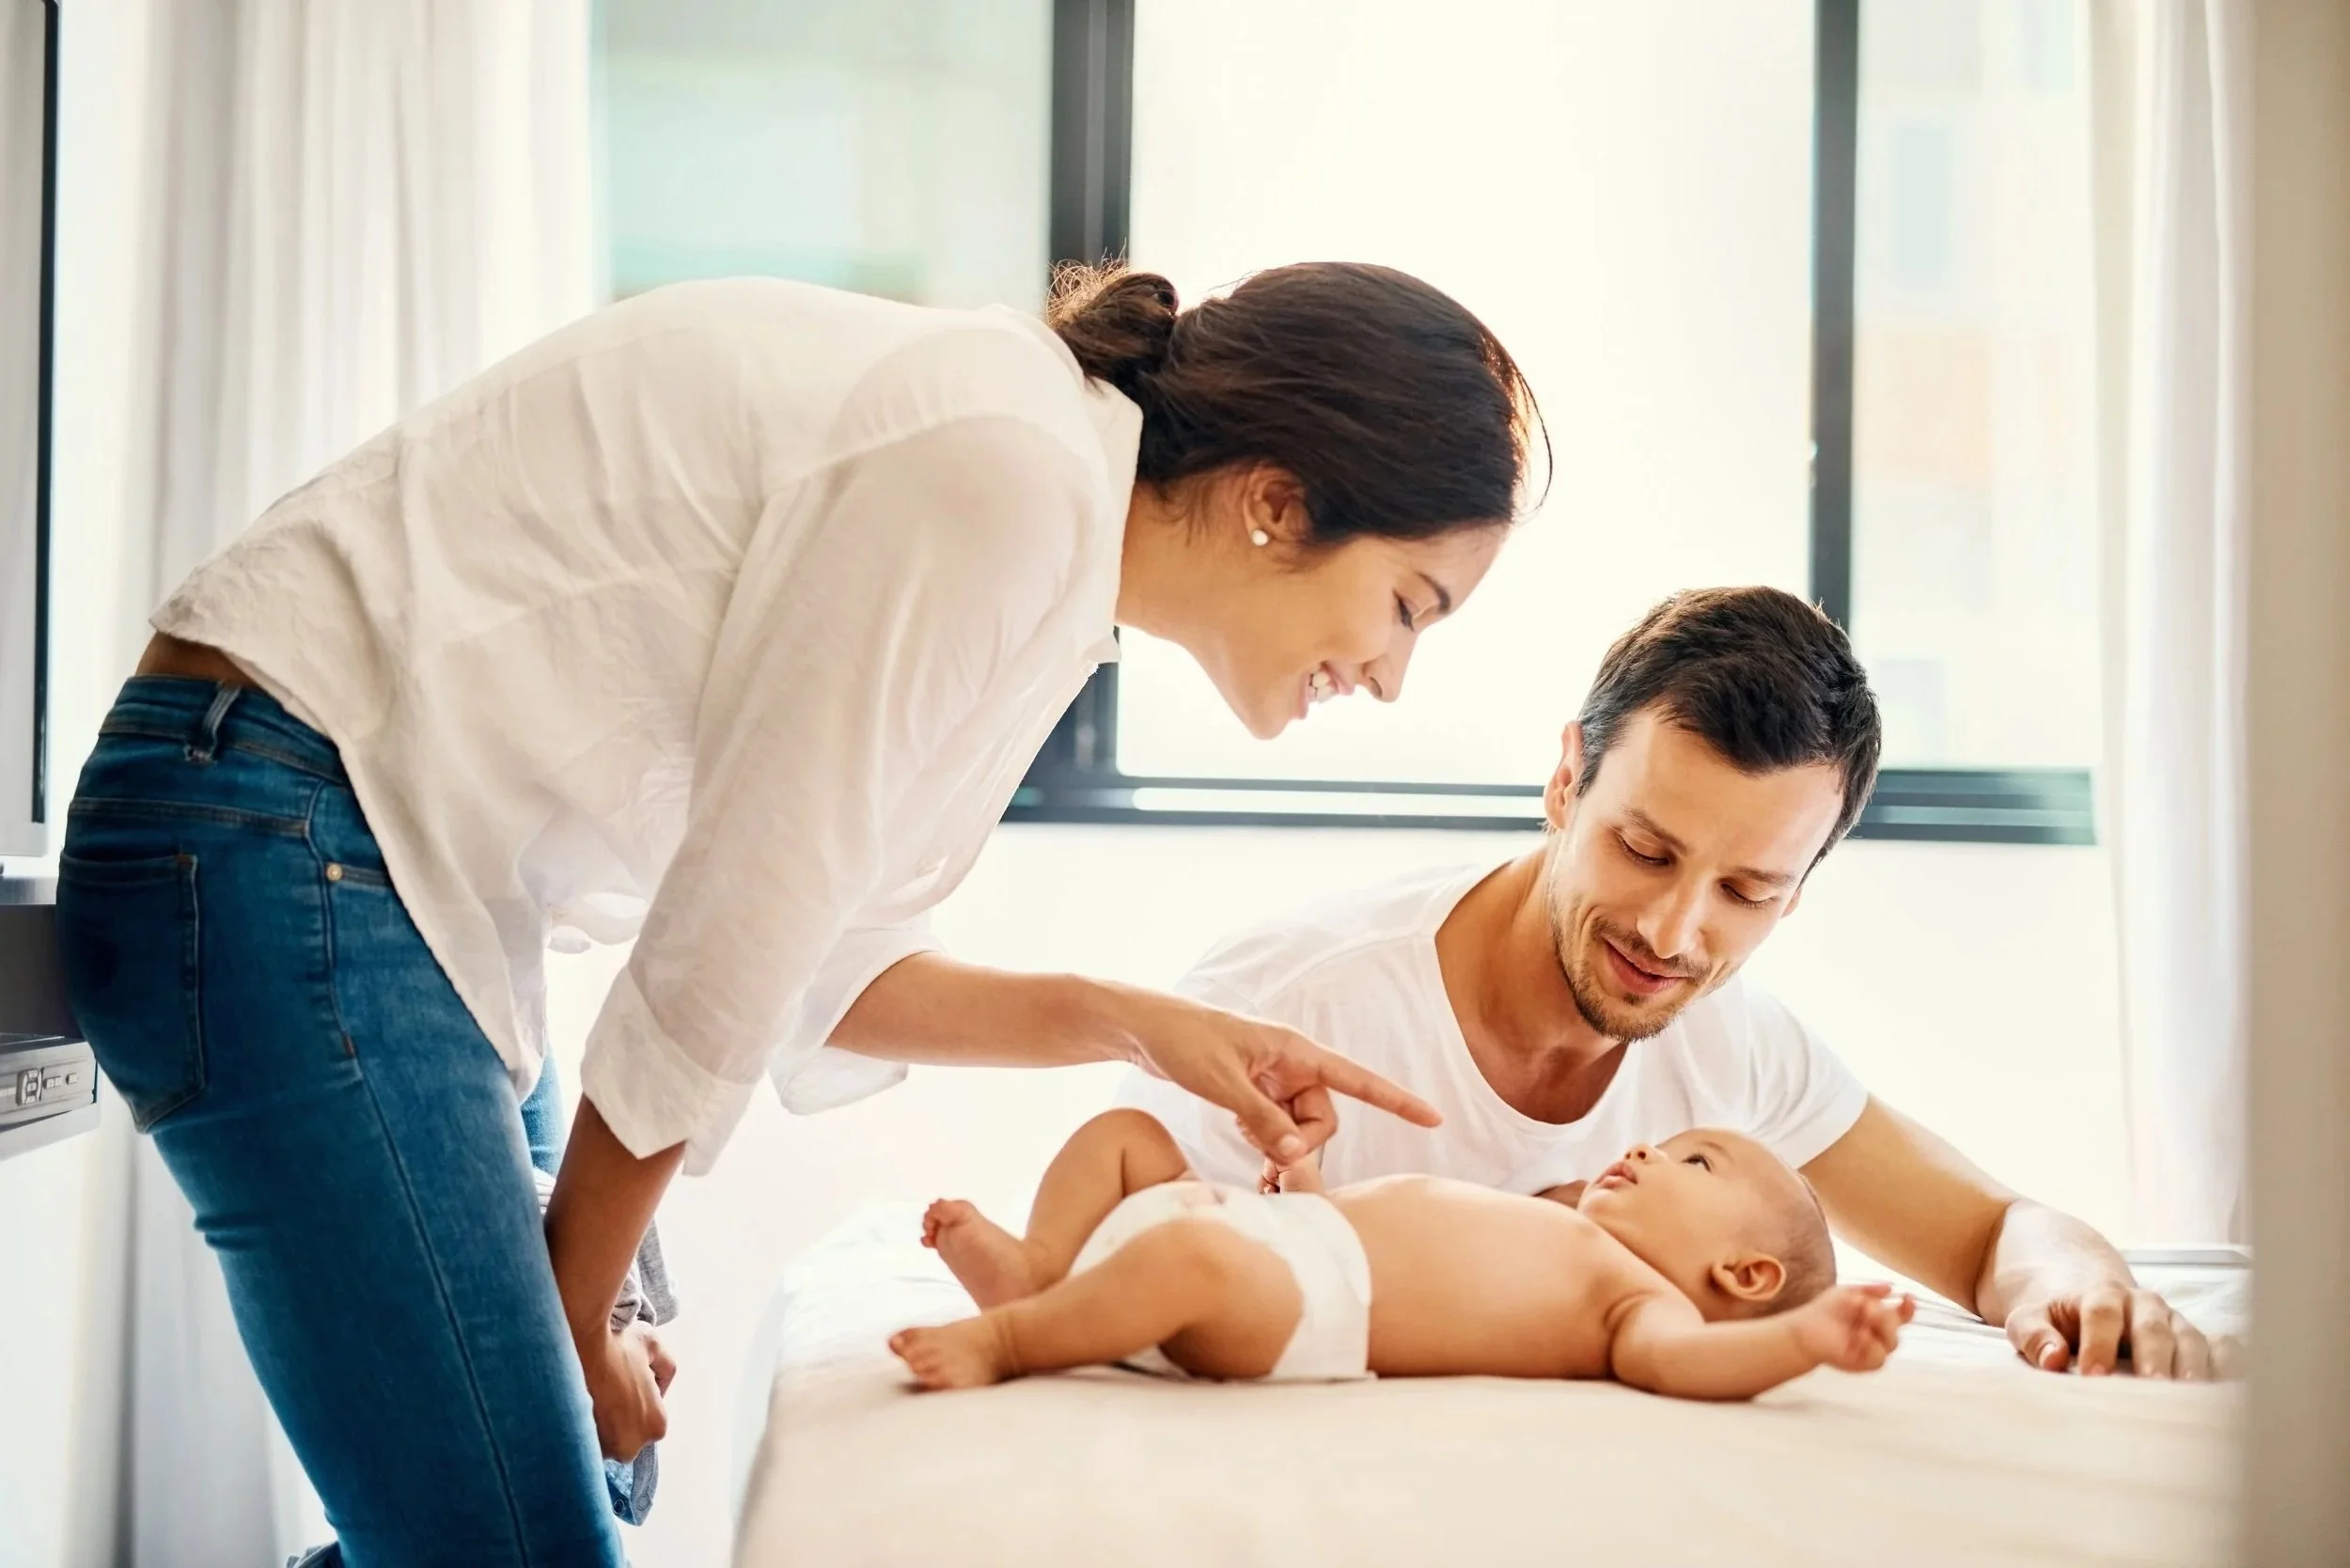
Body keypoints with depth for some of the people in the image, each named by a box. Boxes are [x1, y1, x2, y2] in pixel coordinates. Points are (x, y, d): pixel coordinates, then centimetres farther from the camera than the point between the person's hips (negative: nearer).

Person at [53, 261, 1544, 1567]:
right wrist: (581, 1318, -4)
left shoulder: (1038, 481, 10)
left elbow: (814, 960, 13)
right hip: (291, 846, -10)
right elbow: (719, 954, -15)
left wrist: (1120, 1020, 4)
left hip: (400, 868, 10)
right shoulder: (1005, 476, -19)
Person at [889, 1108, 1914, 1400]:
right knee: (1123, 1132, 19)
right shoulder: (1549, 1235, 30)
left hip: (1295, 1305, -10)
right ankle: (1032, 1269, -4)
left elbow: (1682, 1357, -22)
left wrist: (1803, 1337, -39)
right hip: (1275, 1230, 10)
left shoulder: (1641, 1294, 2)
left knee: (1193, 1252, -39)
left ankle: (1005, 1340, -25)